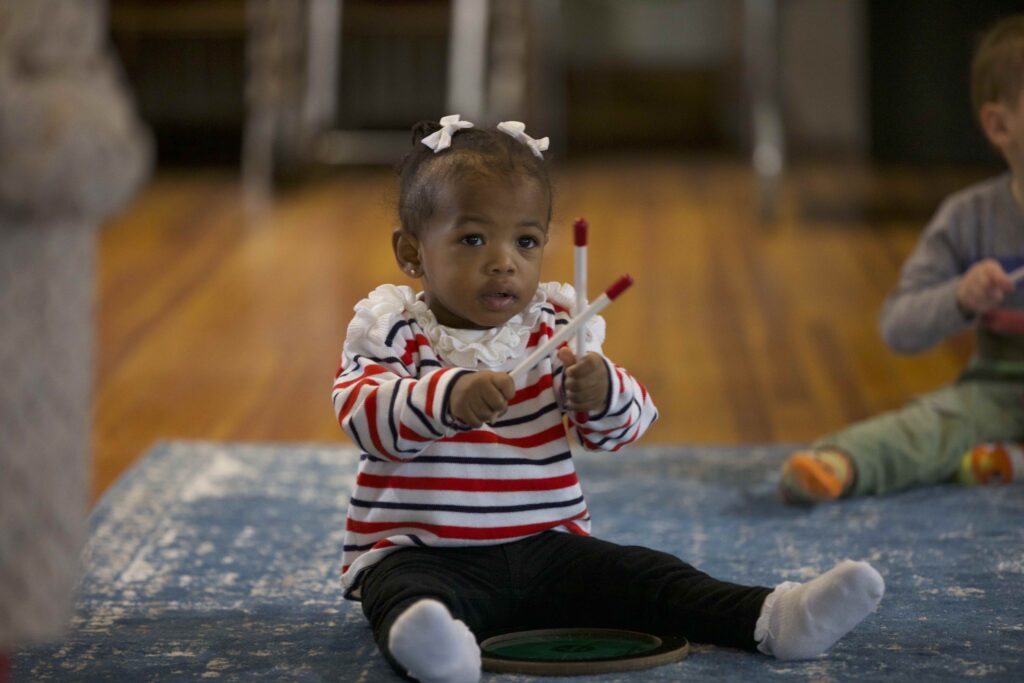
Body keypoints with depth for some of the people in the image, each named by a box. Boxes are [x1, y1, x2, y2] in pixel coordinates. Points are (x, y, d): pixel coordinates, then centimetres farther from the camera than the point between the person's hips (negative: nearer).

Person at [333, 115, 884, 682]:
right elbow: (363, 414, -21)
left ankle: (771, 618, -27)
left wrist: (602, 393, -21)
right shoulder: (394, 332, -2)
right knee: (406, 592, -38)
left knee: (645, 576, -15)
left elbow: (624, 427, 4)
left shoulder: (556, 329, 9)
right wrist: (447, 397, -40)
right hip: (420, 550, -5)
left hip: (545, 547, 5)